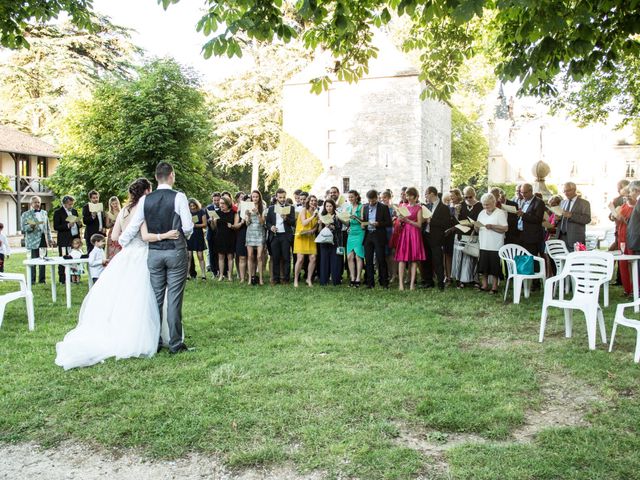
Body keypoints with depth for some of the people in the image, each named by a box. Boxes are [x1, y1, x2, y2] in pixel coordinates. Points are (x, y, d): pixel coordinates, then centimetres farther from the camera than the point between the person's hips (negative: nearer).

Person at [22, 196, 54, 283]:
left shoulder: (44, 213, 15)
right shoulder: (26, 214, 2)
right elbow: (23, 228, -3)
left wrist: (50, 239, 13)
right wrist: (30, 226, -22)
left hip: (43, 240, 4)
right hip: (33, 241, -4)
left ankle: (42, 280, 13)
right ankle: (32, 280, 3)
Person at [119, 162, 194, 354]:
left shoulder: (145, 200, 1)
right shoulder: (178, 197, -9)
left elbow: (133, 227, 4)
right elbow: (188, 227, -10)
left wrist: (121, 245, 20)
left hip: (154, 253, 3)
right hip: (176, 252, -3)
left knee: (156, 298, 11)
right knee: (174, 298, 0)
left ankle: (154, 342, 19)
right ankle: (175, 344, 5)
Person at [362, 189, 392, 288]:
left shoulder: (384, 207, -2)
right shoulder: (365, 207, 12)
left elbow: (389, 223, -4)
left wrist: (378, 224, -18)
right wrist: (363, 223, -1)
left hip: (379, 236, -5)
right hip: (368, 236, 5)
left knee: (381, 260, -3)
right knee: (368, 260, 6)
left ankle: (384, 282, 6)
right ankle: (370, 282, 13)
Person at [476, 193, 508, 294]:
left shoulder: (500, 213, -6)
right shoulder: (481, 213, 13)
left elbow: (505, 229, -14)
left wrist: (492, 226, -22)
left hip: (495, 247, -5)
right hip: (483, 245, 5)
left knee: (494, 268, 1)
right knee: (483, 267, 9)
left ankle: (494, 287, 11)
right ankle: (484, 285, 20)